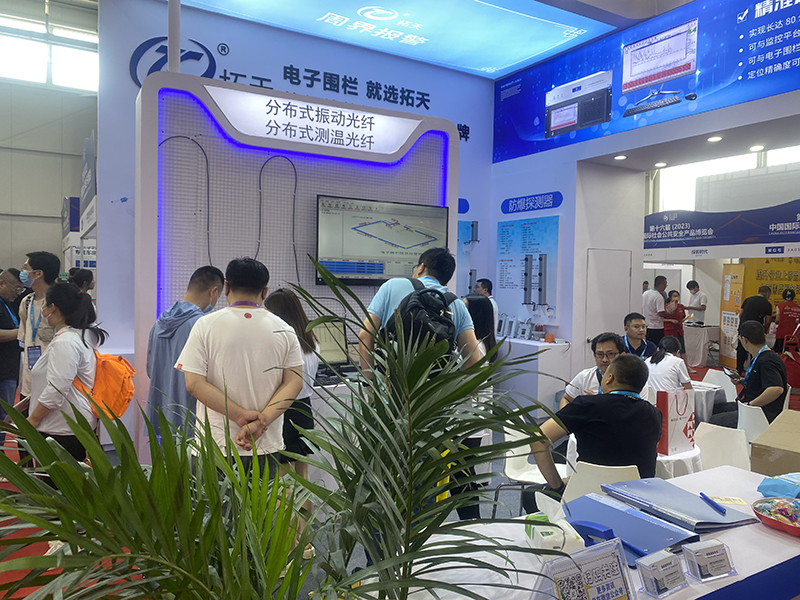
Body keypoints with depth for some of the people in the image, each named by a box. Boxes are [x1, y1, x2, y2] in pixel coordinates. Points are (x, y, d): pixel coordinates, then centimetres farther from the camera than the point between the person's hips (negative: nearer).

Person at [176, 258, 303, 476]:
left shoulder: (205, 325, -2)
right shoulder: (284, 331, 2)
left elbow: (193, 383, -9)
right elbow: (294, 382, -5)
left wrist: (241, 415, -11)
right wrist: (260, 422, -12)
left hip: (216, 447, -1)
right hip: (267, 446, 2)